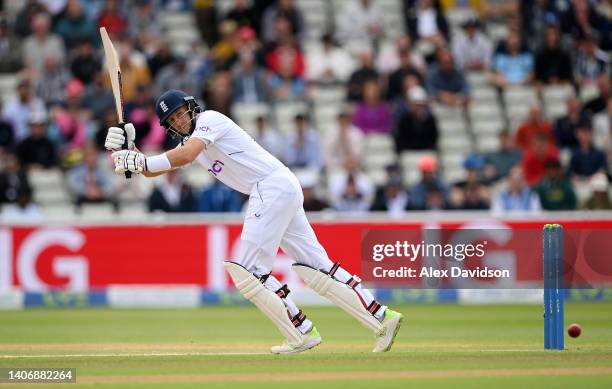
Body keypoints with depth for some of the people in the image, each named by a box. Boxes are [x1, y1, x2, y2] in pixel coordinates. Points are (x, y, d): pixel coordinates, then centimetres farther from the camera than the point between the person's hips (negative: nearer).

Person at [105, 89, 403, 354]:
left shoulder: (209, 119, -5)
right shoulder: (190, 141, 22)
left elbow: (185, 156, -23)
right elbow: (153, 170, 16)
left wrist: (140, 162, -24)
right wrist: (128, 151, -2)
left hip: (274, 185, -10)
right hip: (283, 190, 10)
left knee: (247, 269, -11)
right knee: (315, 267, 5)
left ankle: (301, 333, -11)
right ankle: (381, 318, 2)